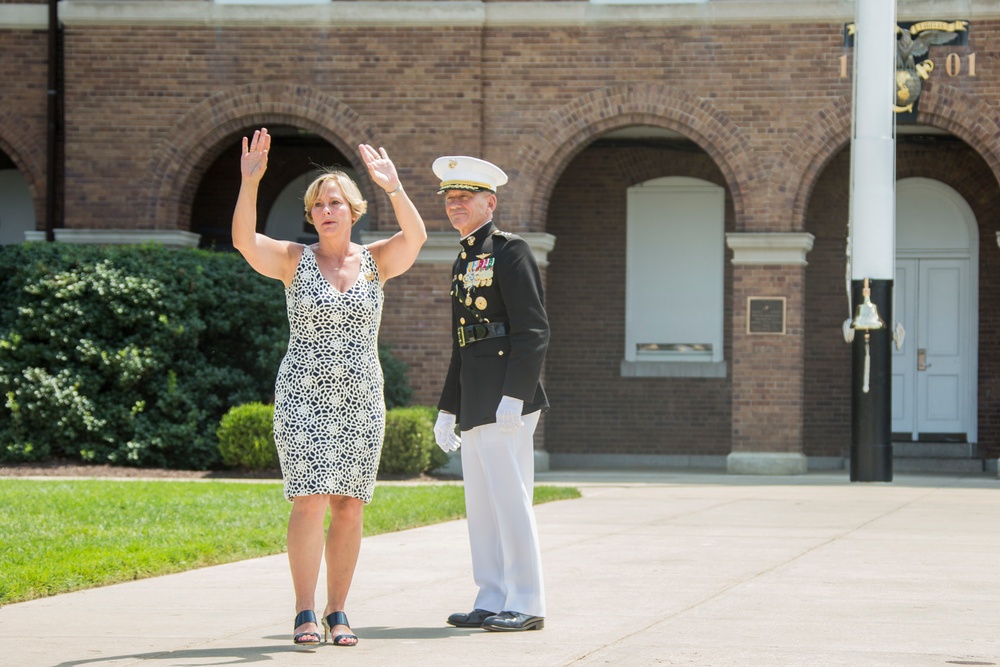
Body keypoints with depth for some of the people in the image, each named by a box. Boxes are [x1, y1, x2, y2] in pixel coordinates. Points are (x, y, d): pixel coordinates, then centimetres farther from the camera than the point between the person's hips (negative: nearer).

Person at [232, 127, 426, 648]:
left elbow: (415, 237, -15)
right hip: (303, 396, -2)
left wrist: (394, 189, -30)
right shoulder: (294, 261, 2)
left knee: (349, 506, 2)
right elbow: (244, 240, -15)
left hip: (360, 399, 2)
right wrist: (249, 182, -28)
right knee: (310, 501, -12)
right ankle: (305, 614, -10)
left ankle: (337, 613, 10)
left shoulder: (376, 262, 5)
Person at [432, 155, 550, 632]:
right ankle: (492, 602, 13)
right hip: (474, 406, 9)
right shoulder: (464, 262, 21)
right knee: (481, 504, 9)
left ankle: (526, 605, -6)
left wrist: (514, 396, -21)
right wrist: (447, 409, 21)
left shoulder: (510, 252, -7)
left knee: (510, 498, -9)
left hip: (505, 398, -9)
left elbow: (533, 332, -14)